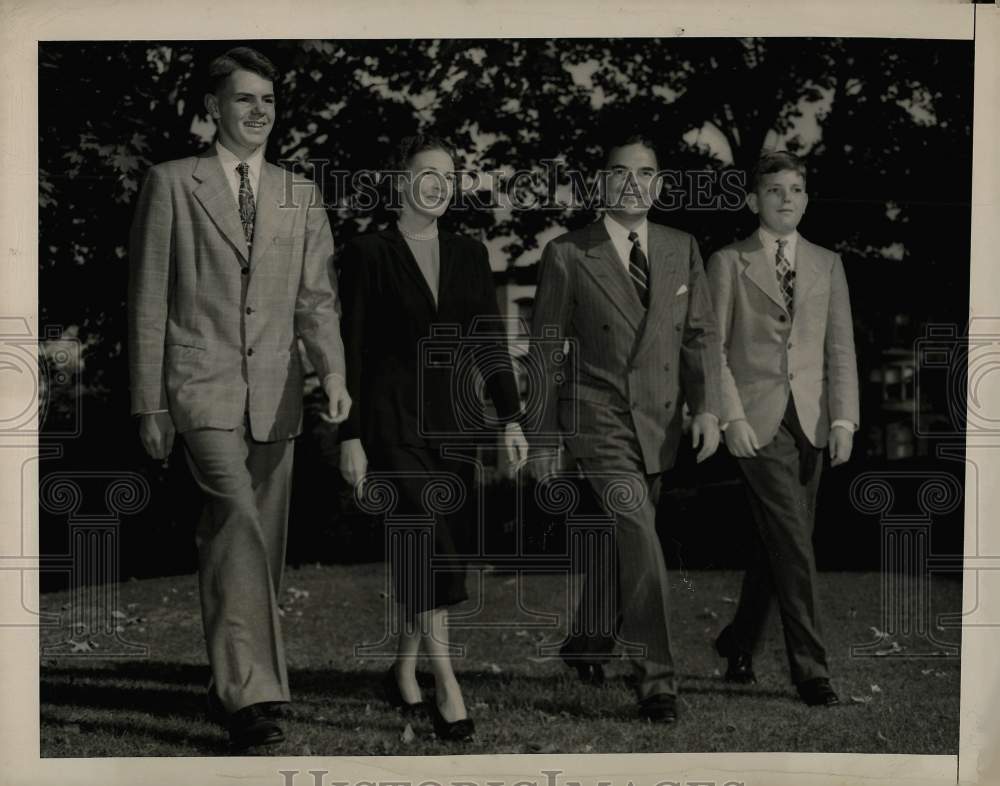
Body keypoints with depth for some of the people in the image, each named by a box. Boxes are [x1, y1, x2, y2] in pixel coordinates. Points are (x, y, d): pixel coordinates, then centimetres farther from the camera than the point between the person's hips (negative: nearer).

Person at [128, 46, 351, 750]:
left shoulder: (301, 197, 14)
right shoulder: (172, 184, 4)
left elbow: (316, 297, 9)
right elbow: (148, 301, 3)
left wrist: (333, 369, -10)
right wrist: (150, 403, -1)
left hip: (275, 394, 5)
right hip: (203, 385, -4)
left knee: (262, 546, 8)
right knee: (239, 523, -22)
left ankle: (231, 685, 22)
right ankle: (251, 692, -25)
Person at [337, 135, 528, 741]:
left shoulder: (470, 255, 11)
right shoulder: (368, 254, -3)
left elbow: (490, 343, 11)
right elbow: (353, 349, -4)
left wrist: (512, 418, 4)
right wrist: (351, 435, -8)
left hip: (456, 419, 5)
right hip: (395, 421, -5)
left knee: (426, 550, 8)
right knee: (430, 545, -13)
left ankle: (405, 670, 23)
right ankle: (448, 687, -11)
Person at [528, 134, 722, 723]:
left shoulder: (682, 249, 8)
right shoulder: (567, 256, -4)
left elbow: (702, 335, 6)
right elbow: (546, 352, 0)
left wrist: (707, 408, -9)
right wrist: (543, 439, 0)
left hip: (659, 425, 5)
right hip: (599, 420, -4)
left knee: (616, 541, 16)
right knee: (640, 542, -16)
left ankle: (589, 642, 38)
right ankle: (657, 676, -11)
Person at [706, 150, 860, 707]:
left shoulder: (827, 264, 13)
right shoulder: (729, 264, 3)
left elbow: (841, 348, 9)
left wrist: (844, 419, -2)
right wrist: (731, 416, -10)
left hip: (810, 421, 4)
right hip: (757, 420, -4)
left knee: (776, 545, 9)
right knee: (792, 542, -10)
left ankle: (739, 642, 28)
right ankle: (811, 666, -5)